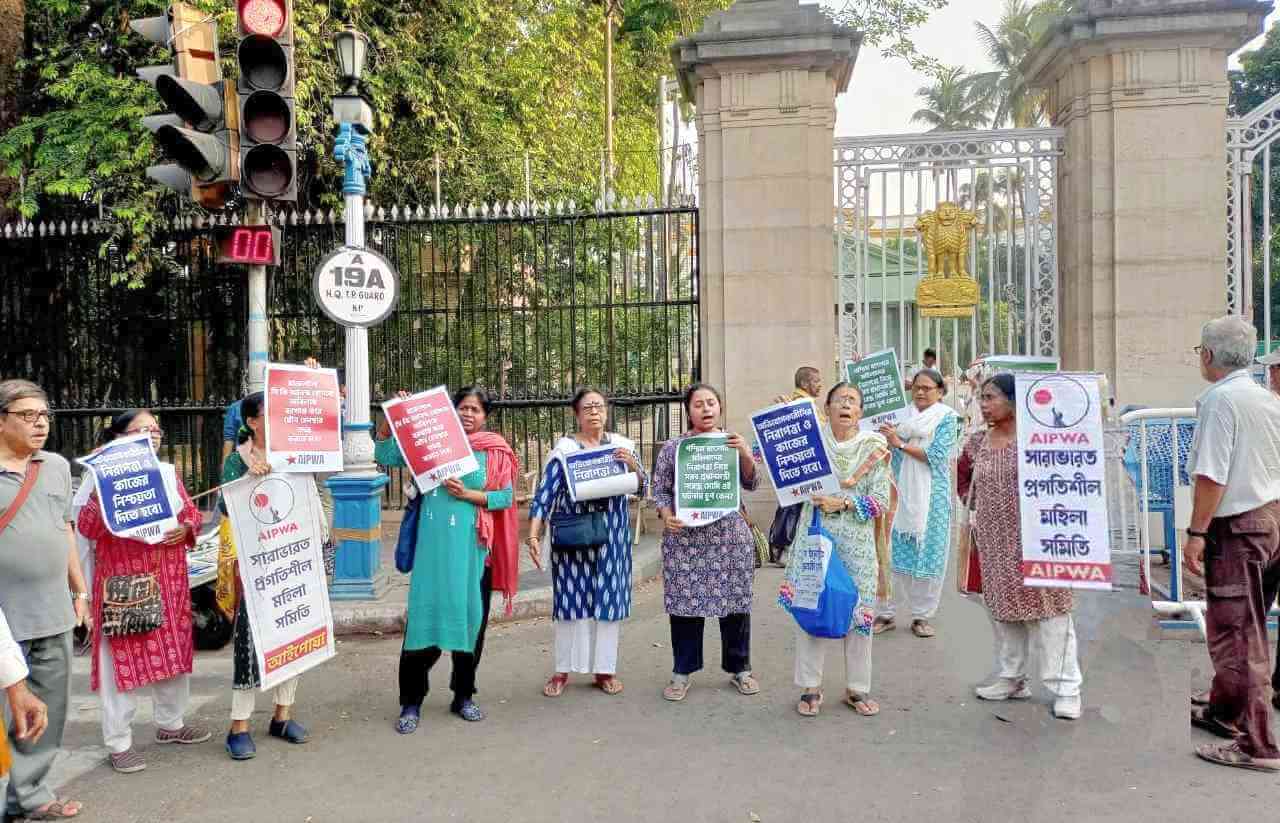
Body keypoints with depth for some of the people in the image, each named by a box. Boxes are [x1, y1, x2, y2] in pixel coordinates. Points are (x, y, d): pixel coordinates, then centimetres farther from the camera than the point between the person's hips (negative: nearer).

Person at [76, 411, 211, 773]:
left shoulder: (168, 473, 9)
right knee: (123, 657, 0)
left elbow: (192, 512, 12)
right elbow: (86, 528, -11)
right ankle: (118, 742, 11)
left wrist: (187, 528, -9)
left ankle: (170, 723, 31)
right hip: (122, 580, -5)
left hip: (168, 579, 6)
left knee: (174, 650, 14)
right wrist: (101, 498, -27)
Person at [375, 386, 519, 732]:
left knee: (470, 616, 8)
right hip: (434, 543, 0)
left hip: (473, 545, 0)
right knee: (424, 615, -1)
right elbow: (384, 456, 4)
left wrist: (466, 493, -13)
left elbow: (505, 497, -2)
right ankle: (411, 701, 10)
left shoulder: (495, 451, 3)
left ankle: (463, 696, 24)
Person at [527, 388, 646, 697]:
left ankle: (604, 669, 15)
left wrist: (633, 465, -16)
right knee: (571, 598, 2)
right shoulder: (564, 448, -1)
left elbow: (641, 488, 5)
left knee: (607, 598, 5)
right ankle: (563, 670, 12)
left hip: (611, 536, 2)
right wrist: (533, 535, -17)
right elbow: (545, 494, -6)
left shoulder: (622, 445, 7)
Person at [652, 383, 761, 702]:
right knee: (685, 601, 1)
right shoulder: (672, 447, 3)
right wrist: (666, 515, -13)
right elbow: (660, 489, 5)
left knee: (735, 599, 6)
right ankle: (682, 671, 15)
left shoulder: (732, 442, 8)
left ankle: (739, 667, 23)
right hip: (684, 537, -1)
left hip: (730, 535, 1)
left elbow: (750, 484, 4)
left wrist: (745, 454, -13)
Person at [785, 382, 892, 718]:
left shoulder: (874, 445, 1)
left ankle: (857, 688, 20)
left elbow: (881, 501, -3)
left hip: (857, 542, 0)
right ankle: (811, 687, 14)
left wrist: (842, 504, -16)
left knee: (858, 611, 4)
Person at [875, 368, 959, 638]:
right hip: (900, 494, 3)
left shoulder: (947, 418, -1)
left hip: (931, 496, -3)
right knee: (891, 551, 3)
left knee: (927, 553, 2)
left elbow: (936, 456, -13)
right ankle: (886, 613, 13)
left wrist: (900, 443, -14)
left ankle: (921, 616, 15)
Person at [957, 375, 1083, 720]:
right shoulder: (977, 442, 7)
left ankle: (1066, 688, 6)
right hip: (993, 540, 6)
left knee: (1046, 606, -3)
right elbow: (962, 476, 23)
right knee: (1002, 607, 13)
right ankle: (1011, 679, 26)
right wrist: (973, 503, 12)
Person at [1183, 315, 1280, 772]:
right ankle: (1224, 711, 37)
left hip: (1238, 527, -9)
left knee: (1236, 634, -2)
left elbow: (1212, 475, -21)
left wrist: (1196, 532, -17)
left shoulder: (1220, 398, -16)